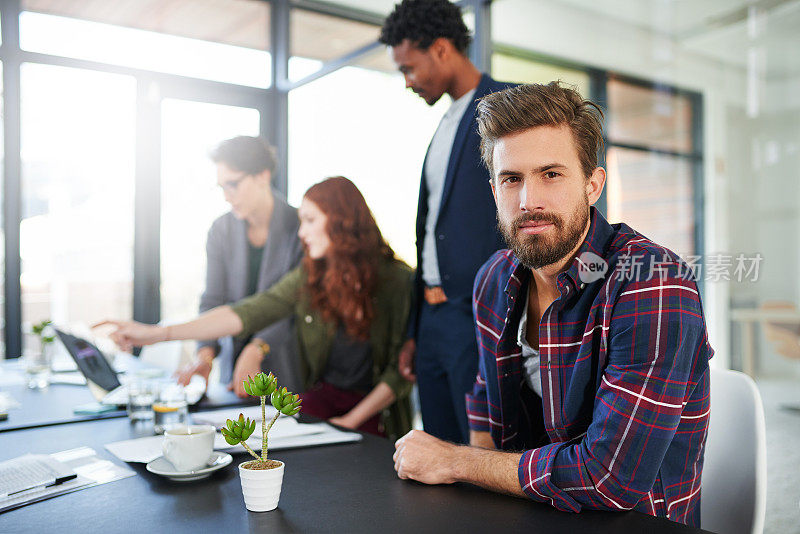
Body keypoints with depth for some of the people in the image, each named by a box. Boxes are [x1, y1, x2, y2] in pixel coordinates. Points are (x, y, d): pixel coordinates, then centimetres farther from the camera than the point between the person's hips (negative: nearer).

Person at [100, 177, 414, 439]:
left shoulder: (398, 279, -10)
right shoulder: (310, 275, 2)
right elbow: (247, 314, -8)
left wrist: (351, 421, -14)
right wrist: (158, 333, -16)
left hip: (378, 406, -4)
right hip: (325, 393, 4)